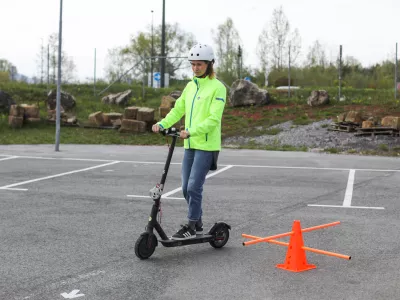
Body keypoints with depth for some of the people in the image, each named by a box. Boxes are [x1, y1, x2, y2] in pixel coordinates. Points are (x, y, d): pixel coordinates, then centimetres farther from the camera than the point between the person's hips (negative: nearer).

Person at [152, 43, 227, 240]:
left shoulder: (217, 87, -8)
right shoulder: (190, 86, 13)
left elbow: (213, 119, -17)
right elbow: (178, 109, 13)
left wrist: (191, 131, -28)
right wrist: (163, 124, -4)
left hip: (207, 145, -7)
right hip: (190, 144, 7)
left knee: (194, 186, -9)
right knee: (186, 188, 10)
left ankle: (191, 227, 3)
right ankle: (197, 224, 25)